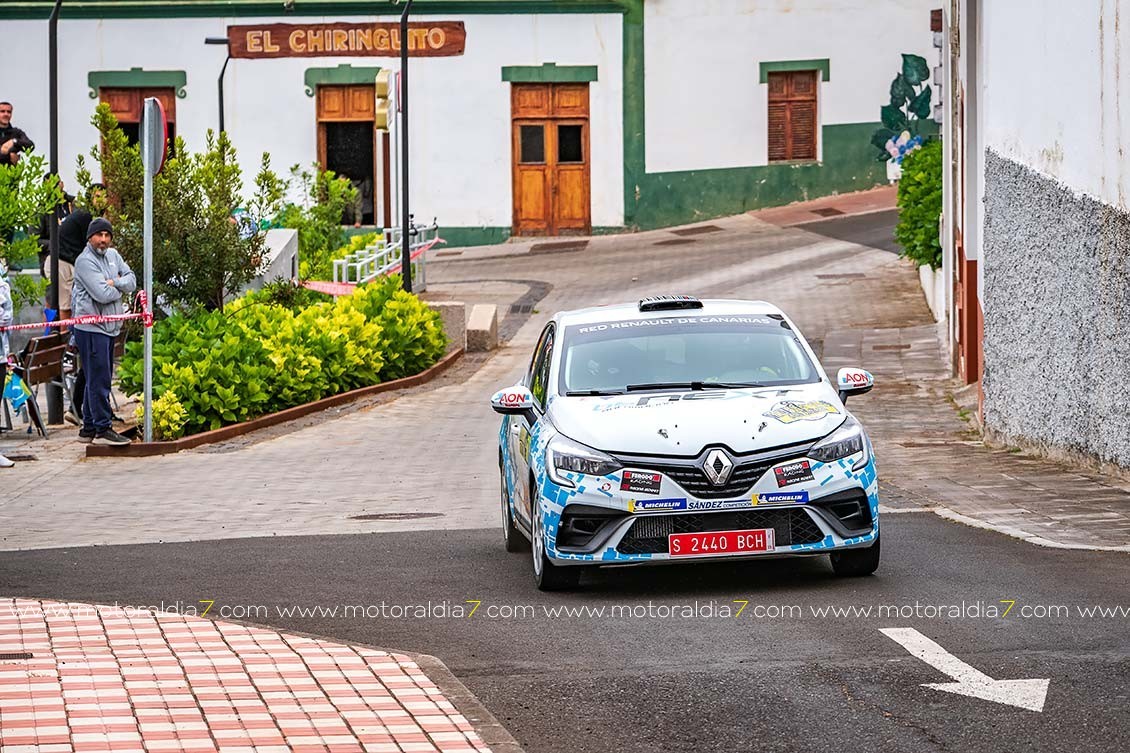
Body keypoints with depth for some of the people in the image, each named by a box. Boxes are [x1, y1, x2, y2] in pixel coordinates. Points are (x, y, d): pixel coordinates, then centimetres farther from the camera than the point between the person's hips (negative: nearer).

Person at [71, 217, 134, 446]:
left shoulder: (113, 255, 14)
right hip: (91, 328, -9)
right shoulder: (85, 261, -12)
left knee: (97, 379, 13)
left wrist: (115, 282, -11)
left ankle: (89, 428, 20)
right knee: (99, 379, -9)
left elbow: (132, 281, 8)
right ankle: (102, 429, -8)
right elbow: (103, 294, -20)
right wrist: (120, 288, -1)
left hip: (109, 327, 9)